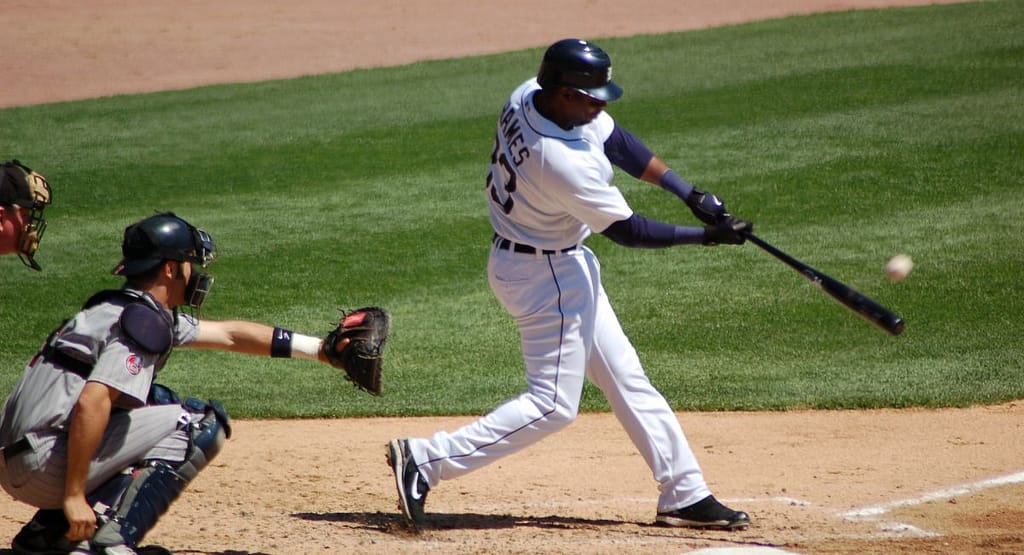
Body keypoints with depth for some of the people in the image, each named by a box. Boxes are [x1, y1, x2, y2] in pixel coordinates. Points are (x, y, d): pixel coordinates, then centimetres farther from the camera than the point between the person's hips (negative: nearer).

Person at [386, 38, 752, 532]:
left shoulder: (527, 97, -8)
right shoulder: (561, 161, -33)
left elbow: (616, 141, 4)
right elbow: (627, 231, -21)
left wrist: (689, 192, 0)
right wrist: (707, 235, -11)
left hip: (566, 268, 10)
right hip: (547, 277, -10)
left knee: (627, 381, 14)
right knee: (552, 405, -4)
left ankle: (685, 496, 22)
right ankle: (425, 461, -4)